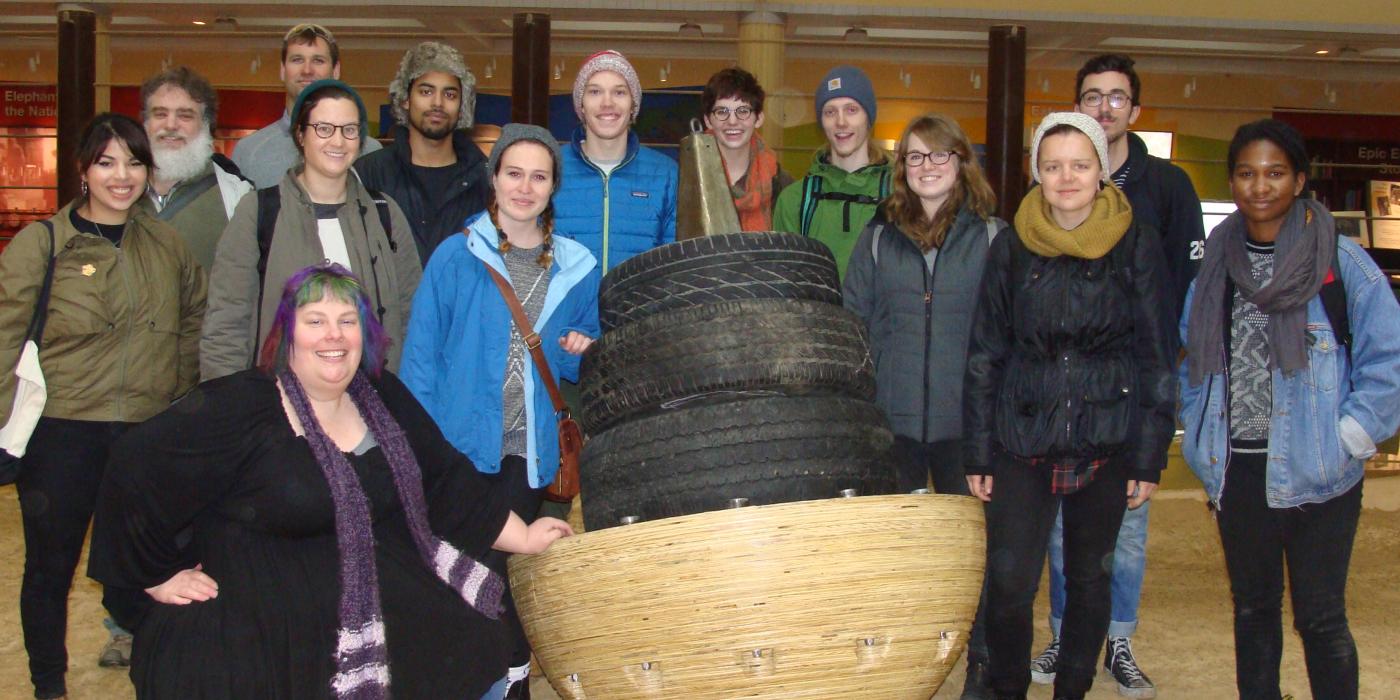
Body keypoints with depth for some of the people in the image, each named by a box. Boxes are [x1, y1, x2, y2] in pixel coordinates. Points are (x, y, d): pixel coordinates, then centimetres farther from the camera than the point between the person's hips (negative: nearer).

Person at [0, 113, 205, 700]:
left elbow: (194, 322, 19)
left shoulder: (167, 244, 7)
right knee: (51, 564, 9)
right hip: (61, 433, -2)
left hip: (150, 435, 3)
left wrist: (183, 397, 12)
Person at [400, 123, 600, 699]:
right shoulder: (456, 257, -3)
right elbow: (421, 355, -4)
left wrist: (581, 354, -7)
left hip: (530, 452, 2)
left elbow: (577, 371, 16)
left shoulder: (577, 269, 7)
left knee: (510, 570, 10)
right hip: (459, 444, -2)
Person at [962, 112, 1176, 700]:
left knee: (1088, 575, 11)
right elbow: (984, 354, 6)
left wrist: (1149, 457, -2)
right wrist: (978, 453, 3)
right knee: (1009, 580, -4)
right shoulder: (1011, 248, 2)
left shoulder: (1137, 247, -1)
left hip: (1106, 442, 0)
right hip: (1023, 440, 0)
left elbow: (1157, 357, 1)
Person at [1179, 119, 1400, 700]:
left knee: (1320, 618, 1)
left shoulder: (1340, 260, -6)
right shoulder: (1215, 263, 7)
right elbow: (1193, 356, 16)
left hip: (1317, 476, -4)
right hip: (1237, 471, 4)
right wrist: (1202, 432, 7)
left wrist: (1347, 438, -10)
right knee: (1252, 608, 17)